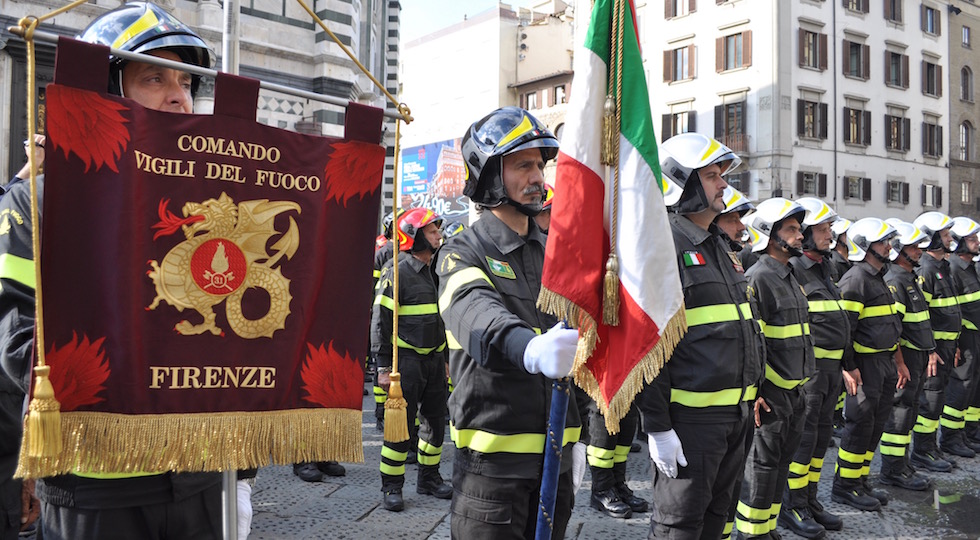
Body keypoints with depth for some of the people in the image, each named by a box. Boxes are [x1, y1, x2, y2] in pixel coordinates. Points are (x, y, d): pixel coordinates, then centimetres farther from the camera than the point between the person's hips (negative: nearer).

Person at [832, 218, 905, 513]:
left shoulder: (879, 278, 17)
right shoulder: (855, 280, -15)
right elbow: (844, 327, -20)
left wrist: (899, 361, 23)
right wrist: (848, 367, -22)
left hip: (884, 362, 10)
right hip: (865, 363, -10)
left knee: (876, 424, 13)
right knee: (860, 423, -4)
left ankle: (860, 482, 23)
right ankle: (844, 487, 7)